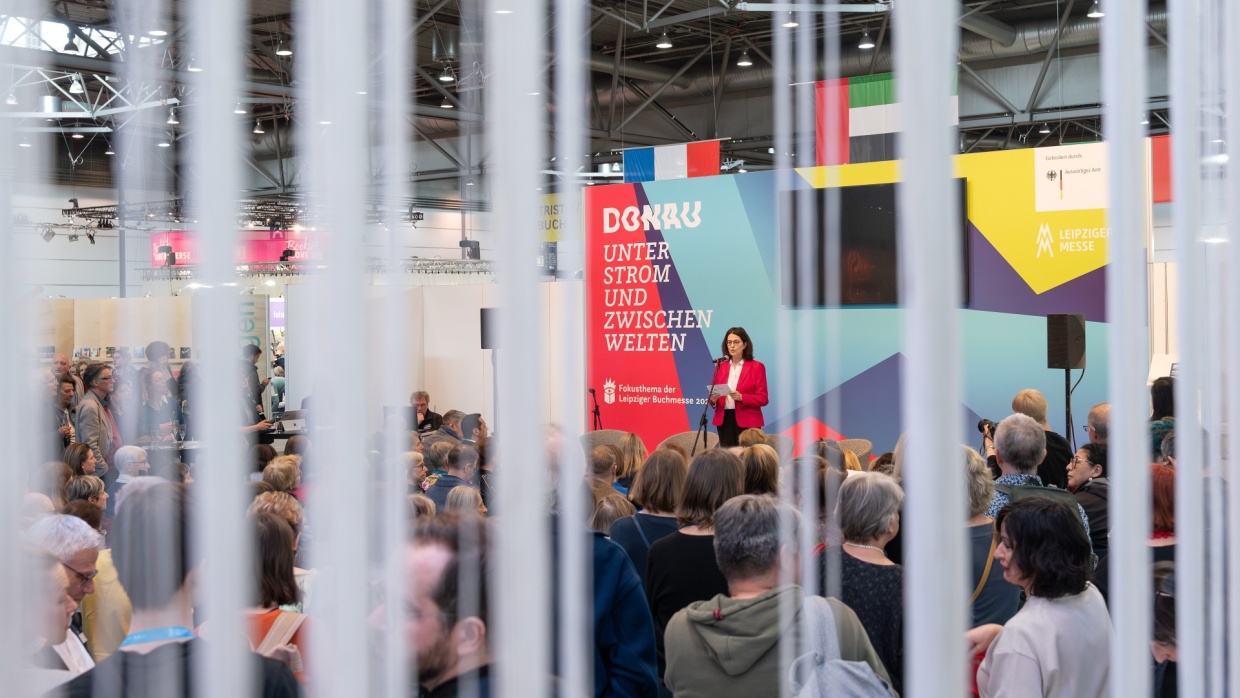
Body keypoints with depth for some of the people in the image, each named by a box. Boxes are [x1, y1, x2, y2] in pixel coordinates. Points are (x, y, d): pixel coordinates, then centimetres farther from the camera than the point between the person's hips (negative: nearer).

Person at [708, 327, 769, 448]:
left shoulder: (757, 367, 1)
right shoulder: (720, 366, 12)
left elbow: (762, 398, -3)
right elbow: (712, 393, 15)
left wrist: (741, 397, -19)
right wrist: (713, 399, -8)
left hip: (747, 422, -3)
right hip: (724, 420, 3)